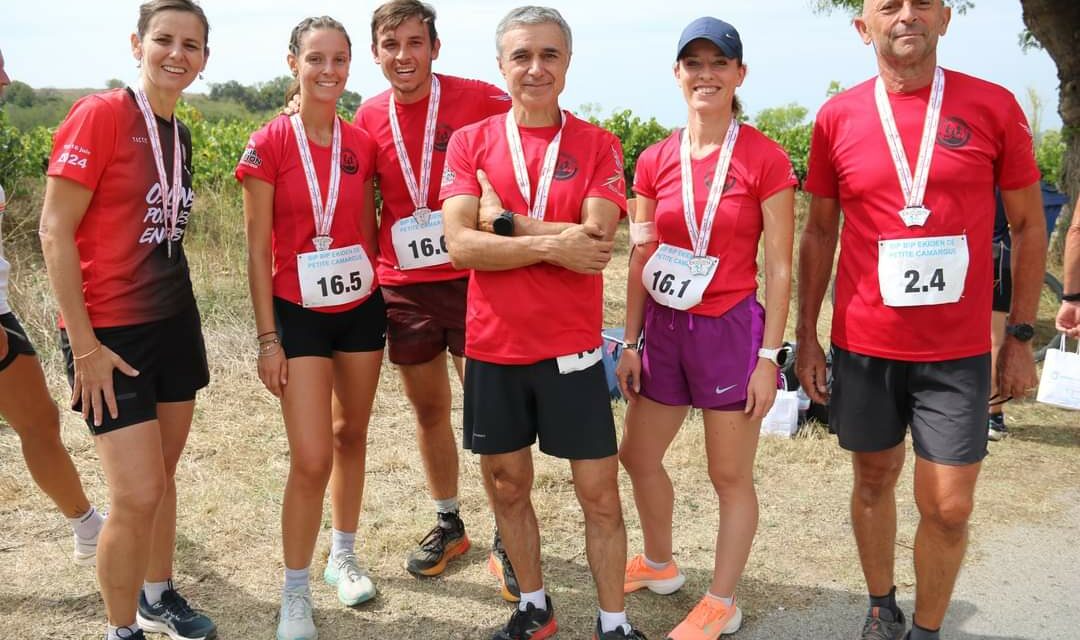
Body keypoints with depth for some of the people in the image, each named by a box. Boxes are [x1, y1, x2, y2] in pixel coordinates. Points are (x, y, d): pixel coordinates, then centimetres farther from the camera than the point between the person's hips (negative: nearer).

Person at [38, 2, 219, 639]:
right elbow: (54, 231, -14)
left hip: (175, 323, 7)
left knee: (163, 474, 16)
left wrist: (185, 321, 17)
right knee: (137, 495, -6)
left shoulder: (180, 134, 8)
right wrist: (84, 346, -16)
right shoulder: (100, 114, -13)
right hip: (111, 331, -7)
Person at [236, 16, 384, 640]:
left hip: (362, 307, 4)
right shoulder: (269, 144, -10)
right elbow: (258, 250, -8)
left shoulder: (361, 144, 1)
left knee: (352, 434, 15)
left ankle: (343, 555, 35)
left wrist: (382, 302, 10)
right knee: (311, 459, -6)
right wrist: (268, 338, -10)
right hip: (299, 313, -4)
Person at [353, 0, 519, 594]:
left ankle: (505, 540, 15)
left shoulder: (479, 99, -8)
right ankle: (449, 525, 34)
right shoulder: (369, 117, 4)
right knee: (429, 410, 15)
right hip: (404, 287, 4)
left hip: (472, 278, -4)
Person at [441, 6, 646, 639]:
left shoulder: (598, 145, -2)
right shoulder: (470, 142, 1)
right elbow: (460, 244, -11)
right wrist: (551, 243, -18)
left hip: (571, 348, -2)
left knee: (600, 492, 5)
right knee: (506, 486, 15)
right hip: (493, 347, 2)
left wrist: (504, 219, -13)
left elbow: (595, 244, -16)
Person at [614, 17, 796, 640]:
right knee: (639, 456, 17)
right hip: (665, 328, 5)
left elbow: (779, 267, -7)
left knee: (731, 475, 8)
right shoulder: (655, 161, 3)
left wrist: (768, 356, -10)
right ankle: (660, 564, 42)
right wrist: (630, 342, 6)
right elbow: (641, 259, 7)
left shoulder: (766, 159, -9)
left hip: (731, 330, -5)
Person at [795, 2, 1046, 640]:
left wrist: (1020, 337, 1)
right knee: (875, 479, 15)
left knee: (949, 507, 2)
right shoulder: (837, 118, 0)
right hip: (863, 346, 1)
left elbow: (1029, 226, 4)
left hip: (959, 351, -1)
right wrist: (806, 335, 4)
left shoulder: (994, 106, -3)